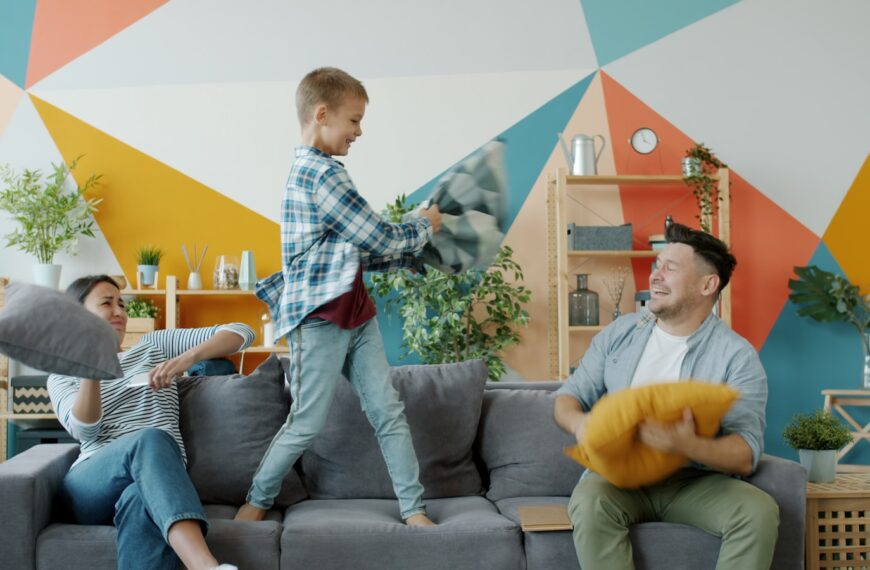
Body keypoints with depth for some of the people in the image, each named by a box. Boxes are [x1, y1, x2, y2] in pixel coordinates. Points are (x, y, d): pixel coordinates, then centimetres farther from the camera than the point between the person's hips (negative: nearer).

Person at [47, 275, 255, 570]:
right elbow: (85, 430, -1)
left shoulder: (154, 346, 23)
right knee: (150, 439, -38)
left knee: (141, 501, -40)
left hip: (156, 475, 1)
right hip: (91, 487, -1)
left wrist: (188, 358, -4)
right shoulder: (62, 376, 22)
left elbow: (241, 333, 13)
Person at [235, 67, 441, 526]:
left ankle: (413, 510, 12)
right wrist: (424, 227, 2)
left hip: (355, 314, 9)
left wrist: (415, 254, 11)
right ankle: (257, 501, 22)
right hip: (320, 319, -9)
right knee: (306, 424, 1)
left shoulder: (313, 170, 15)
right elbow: (378, 239, -15)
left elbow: (361, 252, 17)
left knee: (388, 411, 6)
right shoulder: (321, 173, -16)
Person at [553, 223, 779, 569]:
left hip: (696, 480, -1)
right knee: (589, 501, -32)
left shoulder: (737, 356, -5)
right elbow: (568, 397, 10)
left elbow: (746, 457, -13)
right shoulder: (619, 333, 6)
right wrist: (578, 422, -16)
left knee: (760, 511, -29)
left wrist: (688, 445, -35)